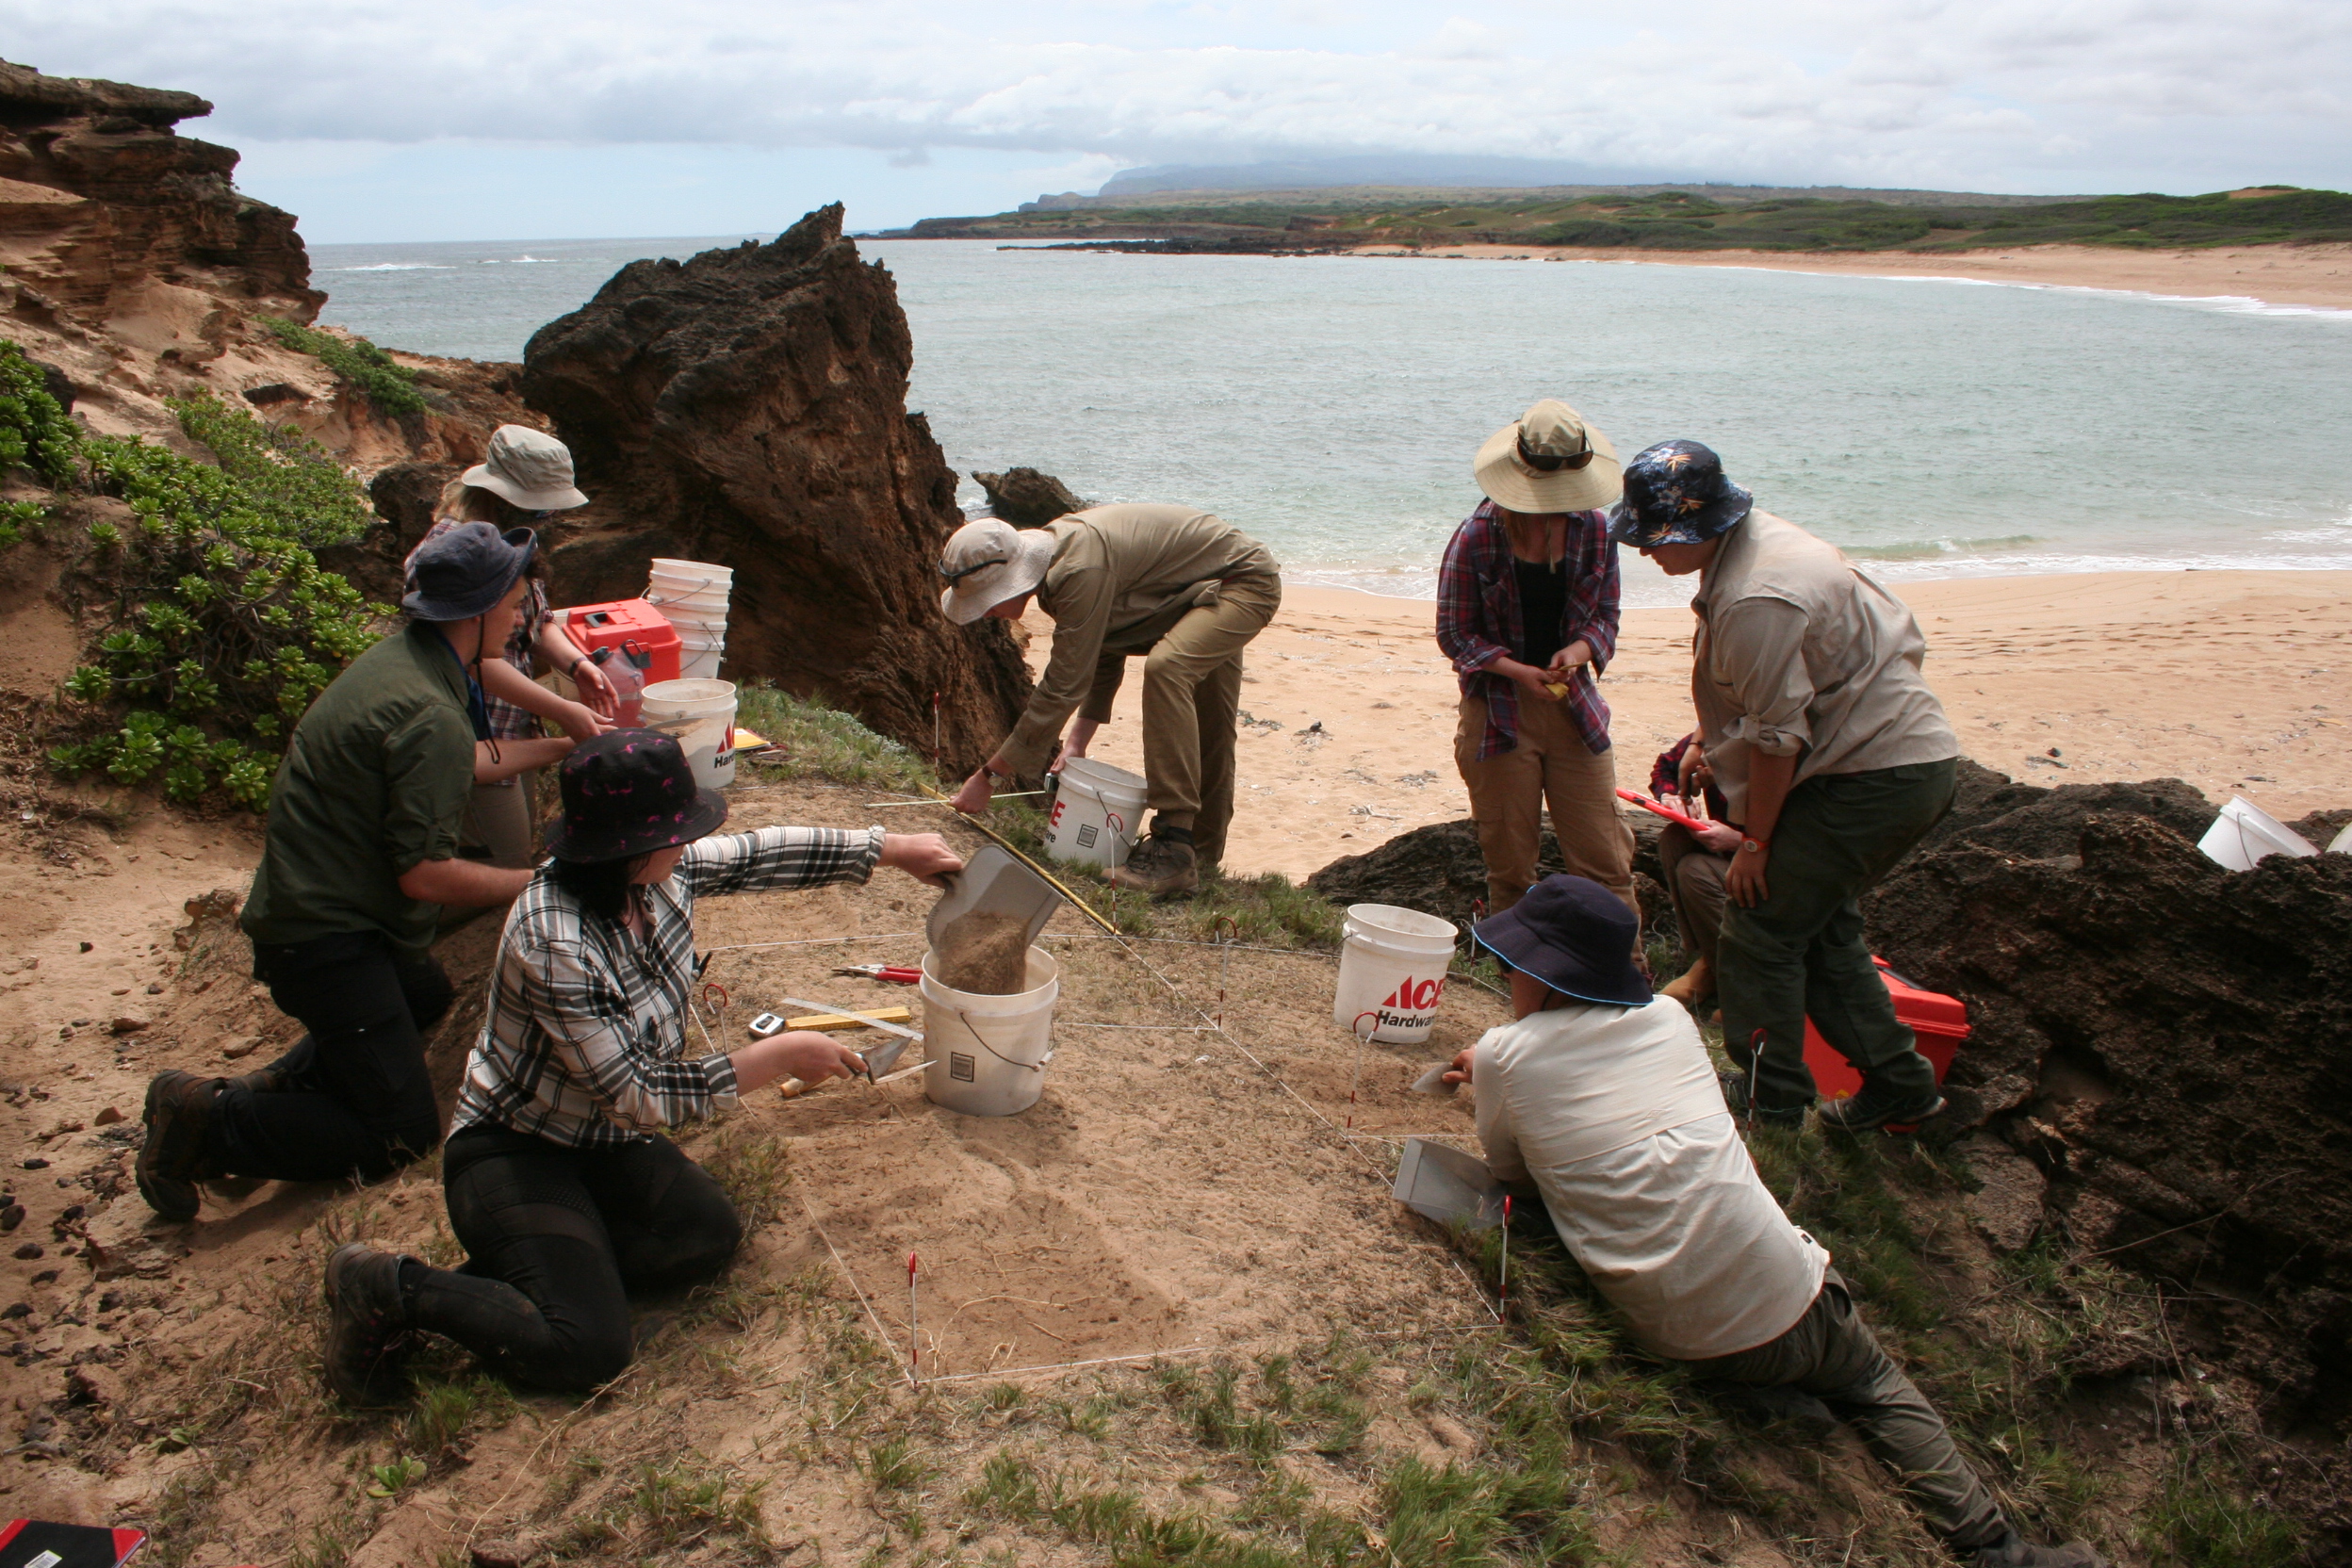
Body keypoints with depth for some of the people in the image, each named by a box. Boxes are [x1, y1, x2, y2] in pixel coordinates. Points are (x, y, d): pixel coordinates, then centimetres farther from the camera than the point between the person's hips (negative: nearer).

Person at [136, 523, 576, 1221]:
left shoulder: (401, 659, 4)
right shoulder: (429, 715, -26)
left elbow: (463, 761, 23)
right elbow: (424, 873, -24)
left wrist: (563, 746, 30)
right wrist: (539, 883, -13)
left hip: (305, 899, 10)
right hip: (324, 937, -10)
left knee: (427, 995, 34)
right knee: (403, 1131, -5)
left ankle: (288, 1079, 19)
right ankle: (205, 1119, -4)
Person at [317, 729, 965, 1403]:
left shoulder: (658, 873, -11)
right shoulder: (554, 943, -33)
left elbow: (759, 854, 7)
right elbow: (635, 1097, -27)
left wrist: (894, 848, 10)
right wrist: (778, 1057, -22)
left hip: (605, 1140, 8)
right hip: (512, 1152, -8)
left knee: (711, 1235, -12)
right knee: (590, 1348, -18)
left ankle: (520, 1264, 0)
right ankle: (394, 1289, -2)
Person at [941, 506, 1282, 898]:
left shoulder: (1081, 571, -34)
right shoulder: (1056, 556, -4)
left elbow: (1063, 686, -32)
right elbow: (1103, 655, 8)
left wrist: (988, 776, -27)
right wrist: (1078, 740, 0)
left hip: (1246, 583, -10)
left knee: (1166, 668, -32)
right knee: (1205, 725, 20)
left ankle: (1174, 850, -30)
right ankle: (1203, 846, 38)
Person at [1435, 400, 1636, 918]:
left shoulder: (1594, 530, -1)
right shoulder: (1478, 536, -10)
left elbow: (1605, 615, 9)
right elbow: (1455, 634, -5)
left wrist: (1580, 649, -14)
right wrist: (1518, 671, -20)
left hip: (1574, 708, 2)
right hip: (1499, 714, -2)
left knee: (1606, 862, 2)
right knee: (1509, 866, 7)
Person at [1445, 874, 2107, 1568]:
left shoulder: (1504, 1056, -4)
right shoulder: (1668, 1017, 7)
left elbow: (1508, 1167, 14)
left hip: (1676, 1339, -1)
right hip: (1785, 1304, 2)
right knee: (1877, 1384, 26)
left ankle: (1754, 1395, 6)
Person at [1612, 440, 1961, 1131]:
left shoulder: (1757, 601, -27)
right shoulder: (1757, 538, 6)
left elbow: (1777, 737, -21)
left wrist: (1755, 843, -11)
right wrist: (1708, 739, 25)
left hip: (1876, 780, -11)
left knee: (1760, 932, -4)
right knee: (1821, 926, 19)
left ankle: (1769, 1108, 7)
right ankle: (1898, 1082, 28)